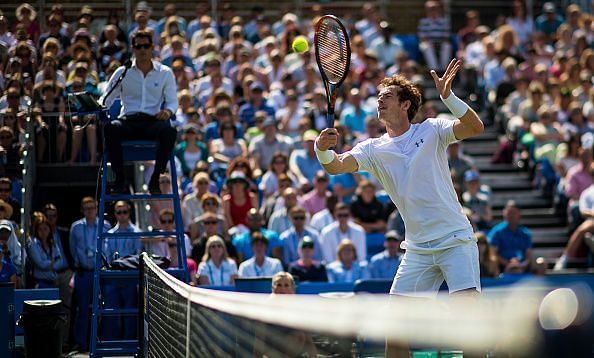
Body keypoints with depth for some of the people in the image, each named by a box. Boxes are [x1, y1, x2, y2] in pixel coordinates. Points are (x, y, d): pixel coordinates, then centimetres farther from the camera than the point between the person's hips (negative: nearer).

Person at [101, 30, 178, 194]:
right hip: (128, 121, 0)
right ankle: (119, 178, -27)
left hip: (153, 120, 0)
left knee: (169, 130, -35)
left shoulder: (165, 73, 14)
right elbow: (106, 99, 12)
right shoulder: (122, 73, 14)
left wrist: (168, 111, -15)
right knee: (110, 128, -35)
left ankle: (155, 179, -25)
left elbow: (173, 101, 10)